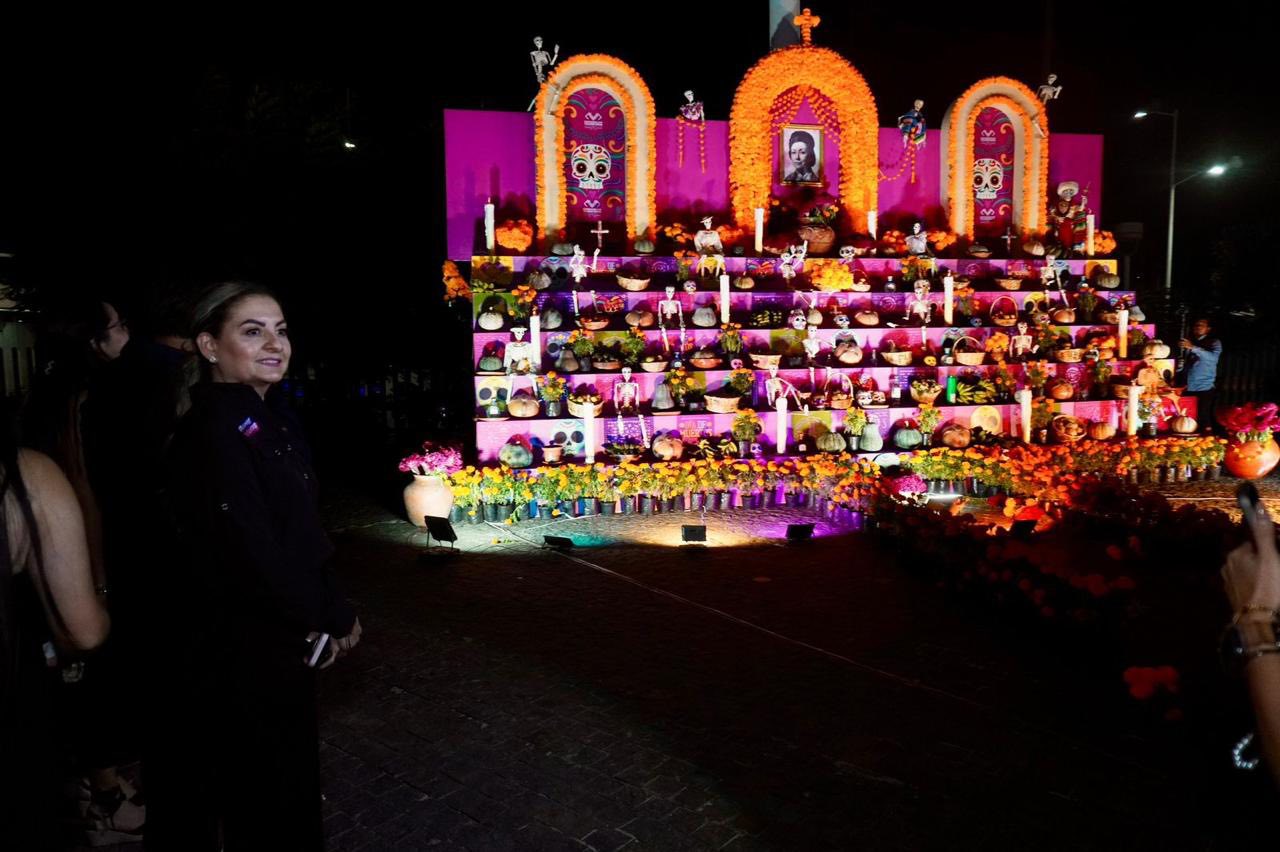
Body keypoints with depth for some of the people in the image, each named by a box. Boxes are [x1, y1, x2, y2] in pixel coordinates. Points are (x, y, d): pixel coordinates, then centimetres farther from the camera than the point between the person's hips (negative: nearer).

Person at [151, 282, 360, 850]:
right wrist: (336, 618, -14)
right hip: (240, 651, -9)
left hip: (279, 639, 9)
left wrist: (321, 610, 1)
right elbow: (253, 556, -26)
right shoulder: (213, 431, -22)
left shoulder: (269, 416, 6)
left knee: (288, 777, 24)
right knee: (267, 793, 10)